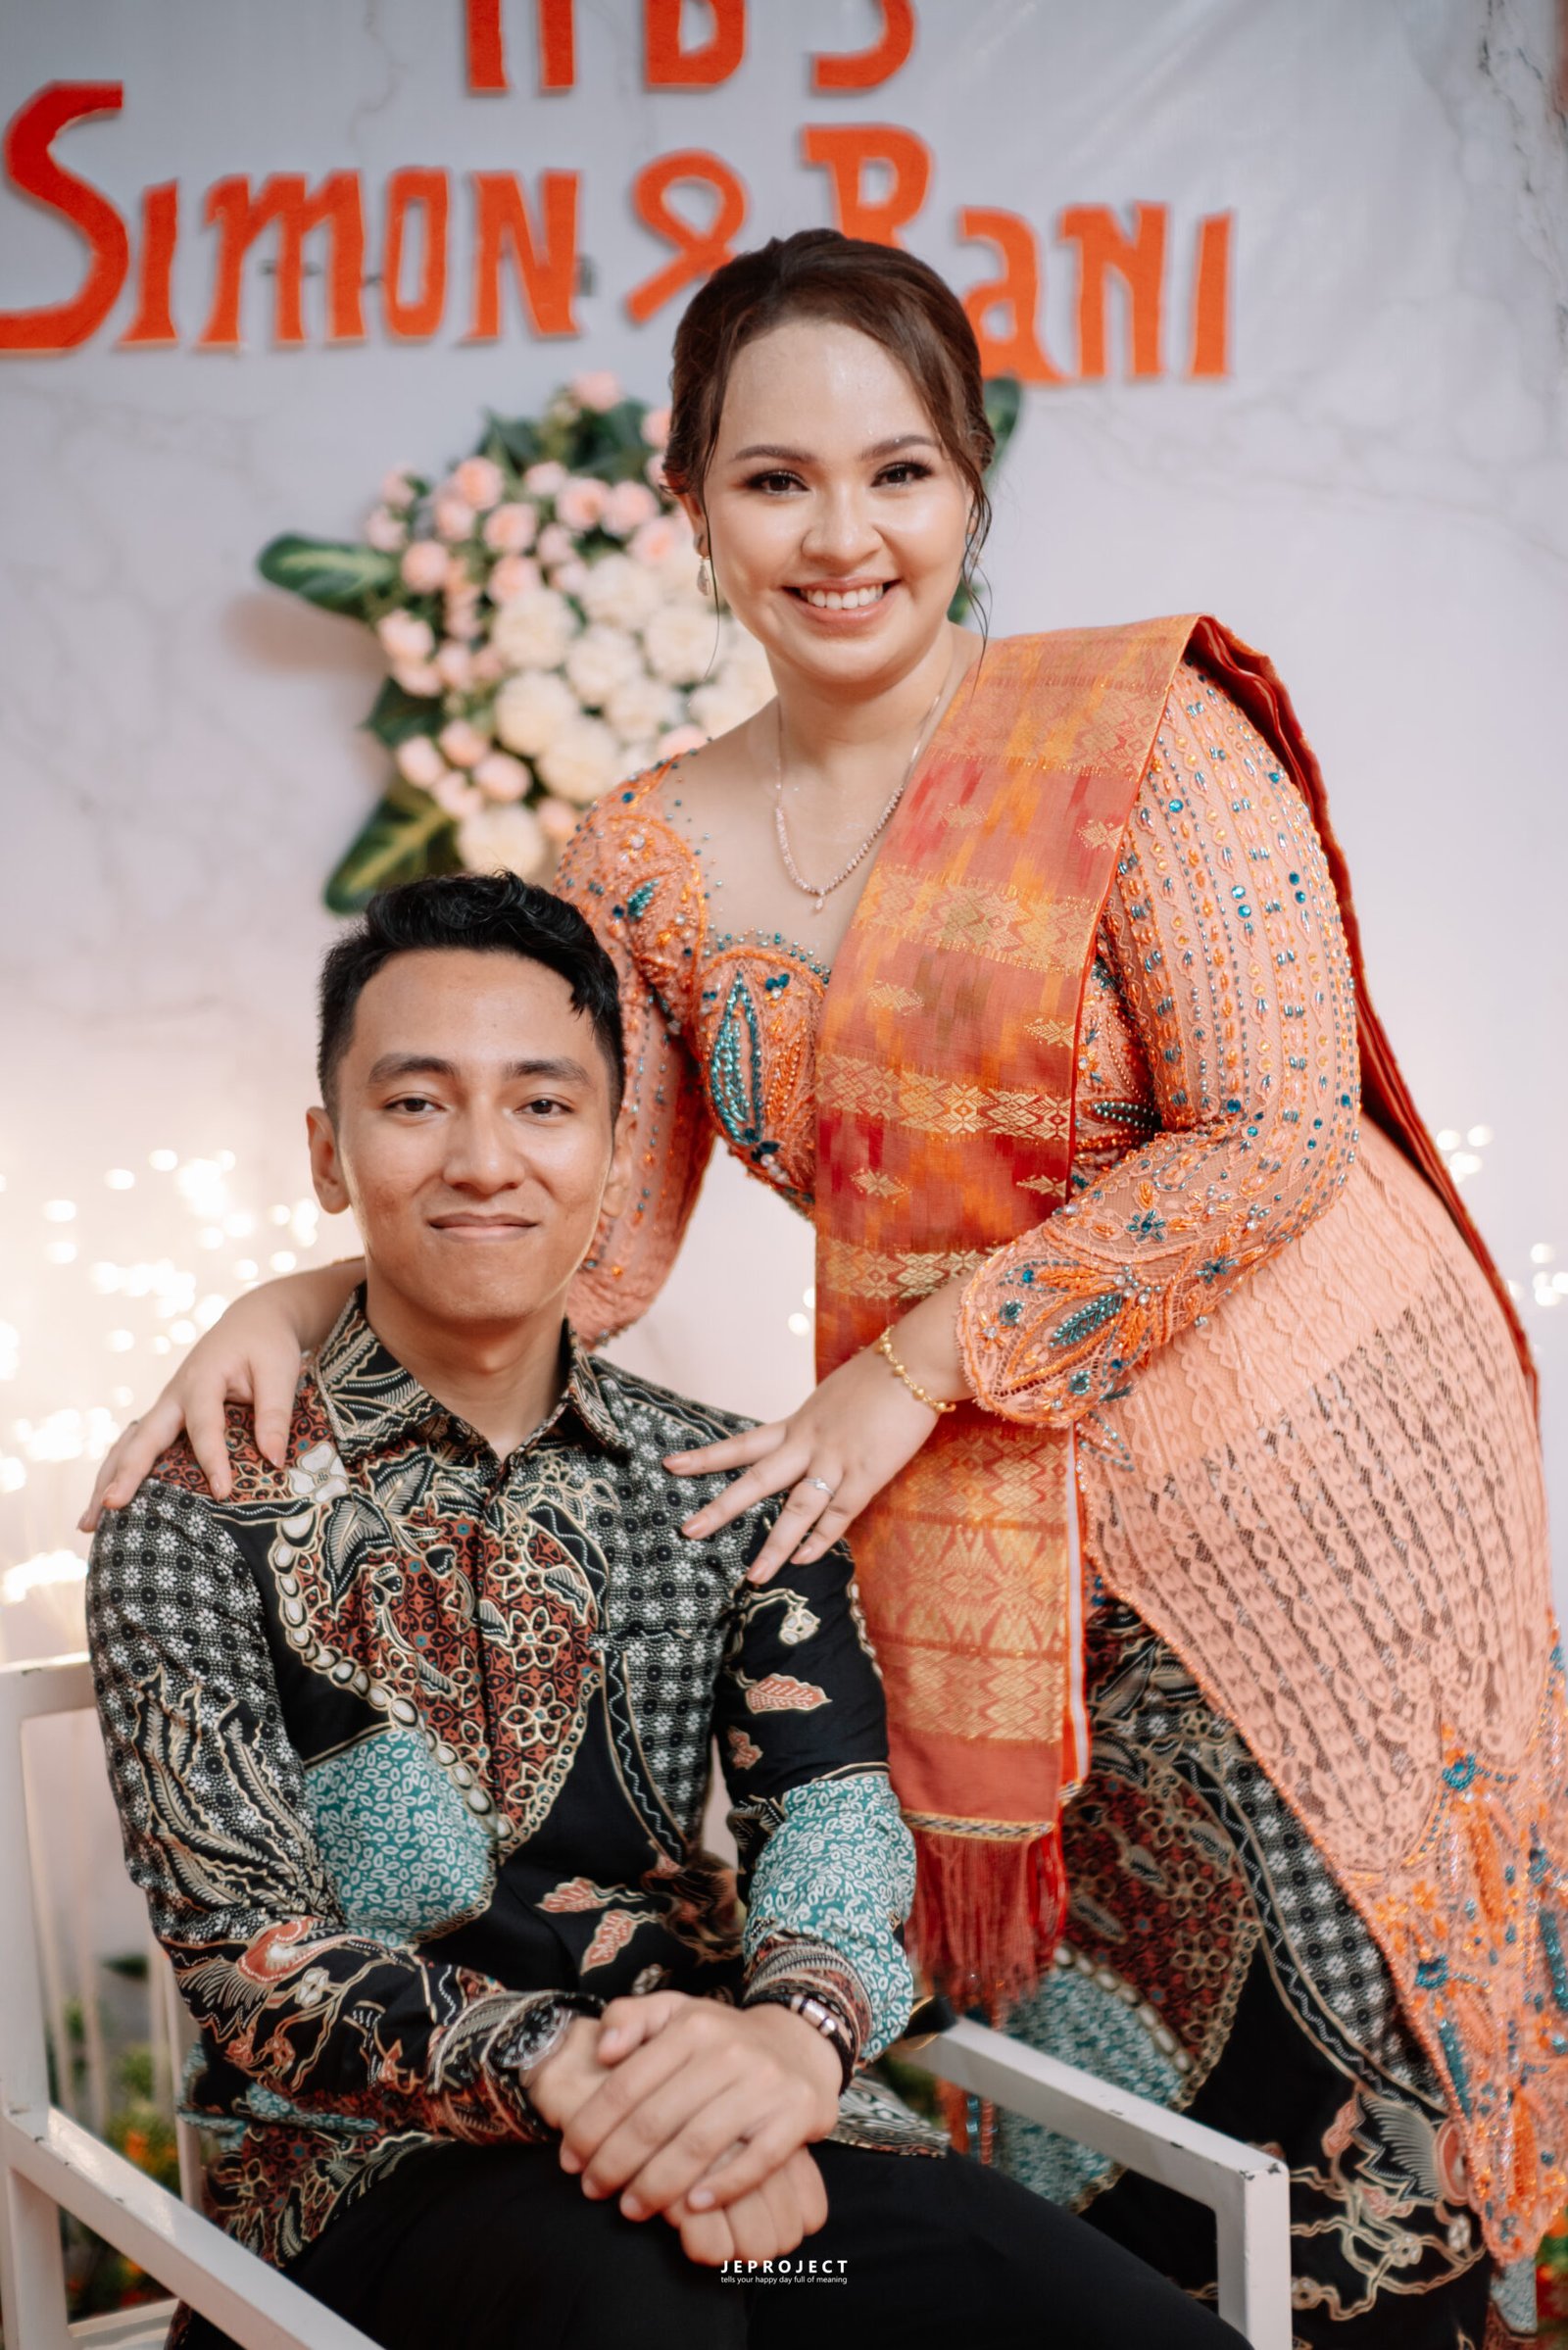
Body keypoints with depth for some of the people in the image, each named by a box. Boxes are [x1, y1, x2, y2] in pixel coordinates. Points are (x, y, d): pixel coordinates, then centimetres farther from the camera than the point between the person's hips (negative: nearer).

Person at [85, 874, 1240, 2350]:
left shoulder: (730, 1494, 12)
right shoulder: (205, 1521, 1)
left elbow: (831, 1806, -2)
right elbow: (250, 1952, -7)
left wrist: (793, 2029, -26)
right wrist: (561, 2073, -26)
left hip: (730, 2135, 4)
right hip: (385, 2162, -4)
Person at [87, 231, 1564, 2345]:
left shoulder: (1139, 725, -10)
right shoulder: (651, 858, 3)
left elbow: (1277, 1130, -14)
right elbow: (590, 1240, 5)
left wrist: (916, 1368, -15)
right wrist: (301, 1301, -12)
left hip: (1311, 1455, -3)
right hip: (987, 1528, 3)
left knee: (1348, 2034, 6)